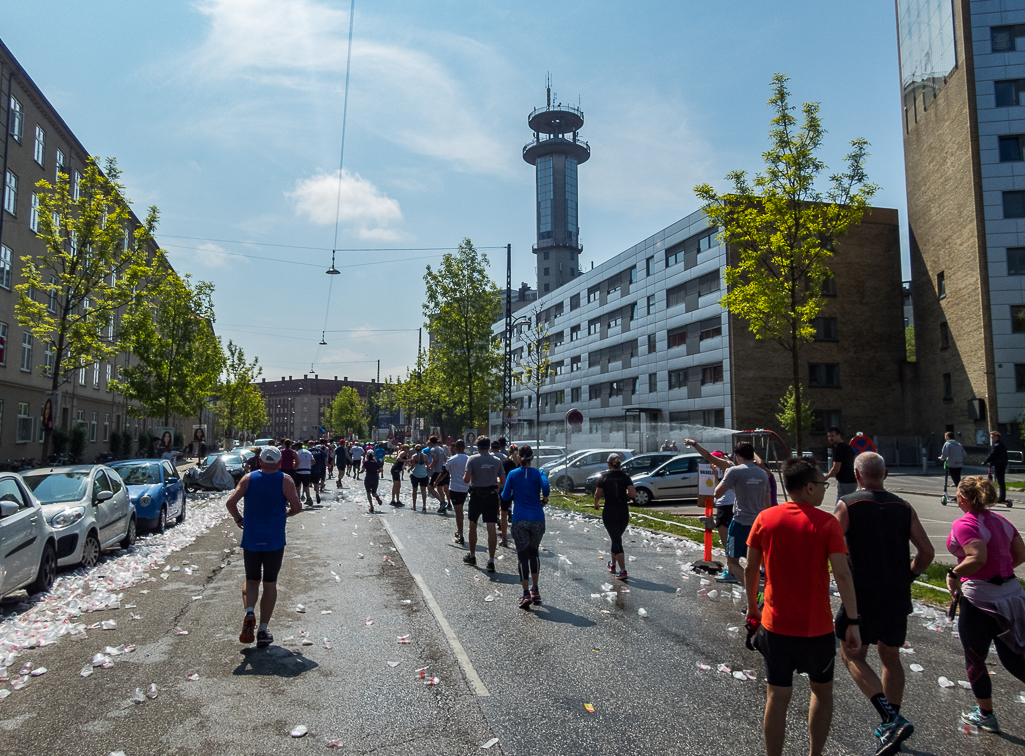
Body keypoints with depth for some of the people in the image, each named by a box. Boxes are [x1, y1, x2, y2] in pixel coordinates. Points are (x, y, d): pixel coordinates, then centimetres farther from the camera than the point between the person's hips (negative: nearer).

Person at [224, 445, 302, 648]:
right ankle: (263, 631, 10)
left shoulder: (248, 478, 1)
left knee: (251, 580, 16)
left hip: (250, 540, 1)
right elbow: (297, 507, -12)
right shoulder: (285, 480, -4)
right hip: (275, 540, -1)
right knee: (270, 584, 10)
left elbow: (230, 502, -8)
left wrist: (238, 519, 9)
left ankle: (249, 612, -11)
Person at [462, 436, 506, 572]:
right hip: (492, 496, 1)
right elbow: (503, 481, 4)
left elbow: (466, 479, -13)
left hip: (476, 496, -1)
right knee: (491, 528, -2)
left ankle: (472, 556, 28)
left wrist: (464, 477, 9)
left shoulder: (472, 459, -6)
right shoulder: (497, 461, 3)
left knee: (473, 526, 17)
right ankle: (491, 560, -6)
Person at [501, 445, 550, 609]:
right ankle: (535, 590, 21)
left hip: (520, 520, -1)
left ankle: (526, 594, -1)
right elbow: (546, 487, -18)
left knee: (522, 555, 3)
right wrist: (544, 500, 1)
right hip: (537, 519, 1)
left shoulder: (513, 474, 2)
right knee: (534, 552, 19)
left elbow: (505, 496, 0)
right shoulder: (539, 473, 1)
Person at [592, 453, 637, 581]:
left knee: (616, 540, -1)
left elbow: (598, 494, -7)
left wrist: (596, 504, 12)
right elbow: (633, 494, -10)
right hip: (623, 512, 3)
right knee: (617, 538, 22)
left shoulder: (603, 477, -6)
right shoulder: (625, 476, -1)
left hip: (609, 512, -3)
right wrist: (625, 494, 11)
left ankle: (622, 571, -8)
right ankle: (613, 564, 37)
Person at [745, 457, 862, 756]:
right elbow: (842, 574, -17)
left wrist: (752, 605, 15)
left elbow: (750, 569, 1)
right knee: (822, 691, 22)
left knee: (777, 697, 10)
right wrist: (853, 622, -12)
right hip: (816, 627, -1)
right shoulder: (827, 523, -12)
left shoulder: (765, 518, -4)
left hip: (775, 624, 2)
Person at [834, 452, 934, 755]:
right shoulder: (903, 508, 6)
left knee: (852, 656, 7)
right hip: (898, 597, 5)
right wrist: (906, 576, 17)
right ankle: (890, 727, 28)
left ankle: (891, 719, -9)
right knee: (890, 657, 20)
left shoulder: (847, 505, -7)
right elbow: (927, 552, 4)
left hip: (863, 595, -5)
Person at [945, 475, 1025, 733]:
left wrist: (954, 575, -16)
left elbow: (978, 558, -30)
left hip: (981, 599, -7)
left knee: (975, 659, 13)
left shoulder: (964, 524, -18)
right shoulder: (1000, 521, 6)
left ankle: (986, 715, 28)